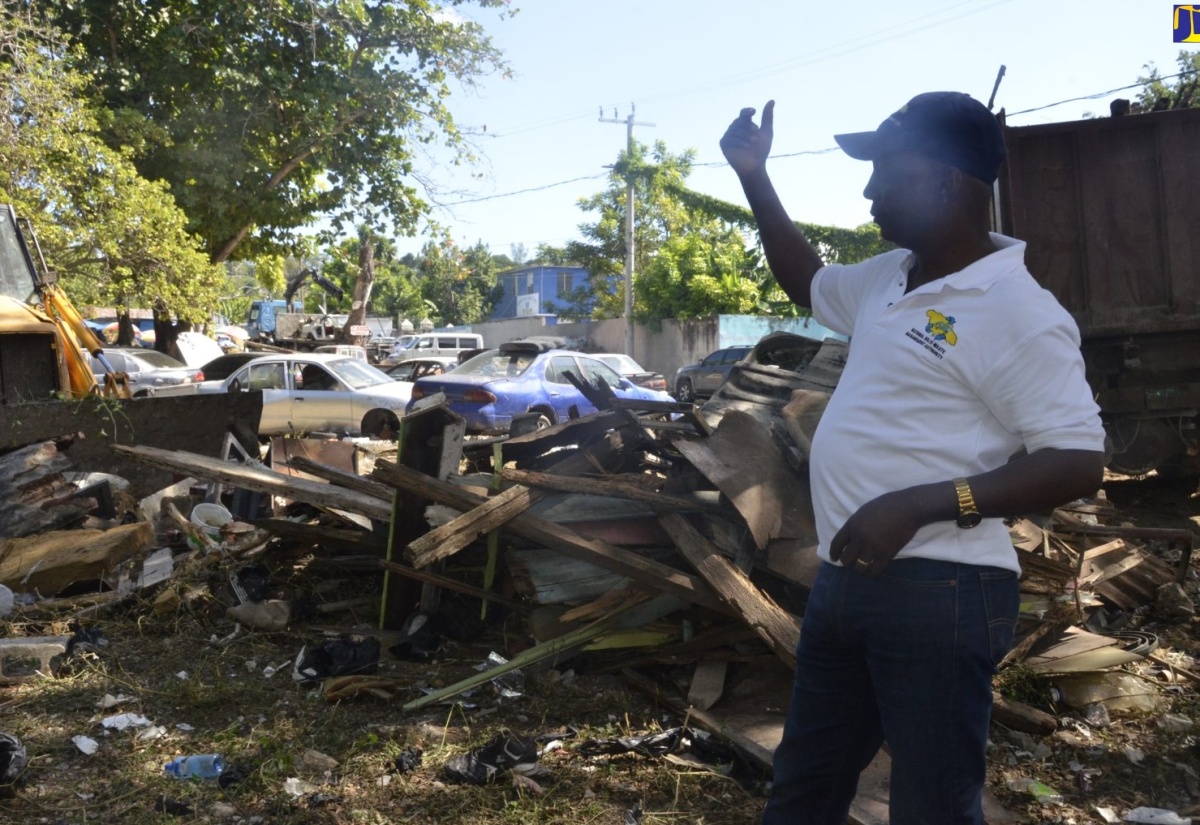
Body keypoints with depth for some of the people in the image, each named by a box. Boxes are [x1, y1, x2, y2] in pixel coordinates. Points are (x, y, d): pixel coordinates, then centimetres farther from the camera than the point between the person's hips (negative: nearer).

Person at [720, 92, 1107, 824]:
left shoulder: (1018, 312, -15)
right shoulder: (888, 279, 11)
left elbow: (1078, 461, -20)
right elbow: (807, 282, 30)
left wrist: (918, 507, -27)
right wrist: (756, 180, 21)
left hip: (938, 593, -9)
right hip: (846, 580, 9)